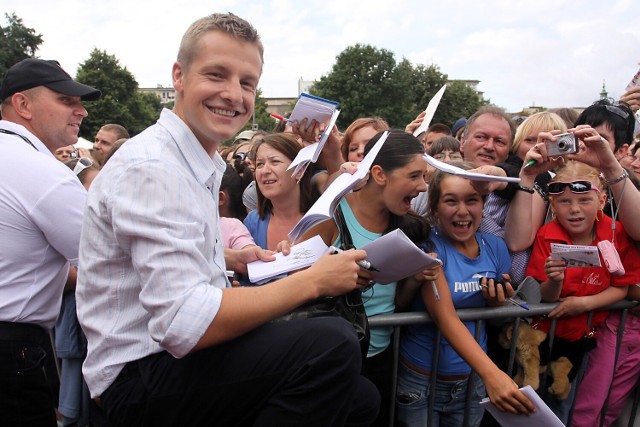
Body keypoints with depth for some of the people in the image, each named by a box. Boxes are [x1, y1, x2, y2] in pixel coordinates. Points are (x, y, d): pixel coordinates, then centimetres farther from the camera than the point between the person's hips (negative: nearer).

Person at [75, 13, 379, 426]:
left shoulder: (203, 163, 9)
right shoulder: (152, 167, -21)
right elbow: (186, 325, -30)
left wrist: (229, 259, 11)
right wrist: (313, 280, -22)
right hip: (141, 378, -9)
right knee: (332, 343, -28)